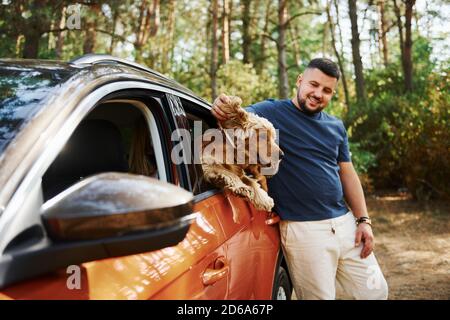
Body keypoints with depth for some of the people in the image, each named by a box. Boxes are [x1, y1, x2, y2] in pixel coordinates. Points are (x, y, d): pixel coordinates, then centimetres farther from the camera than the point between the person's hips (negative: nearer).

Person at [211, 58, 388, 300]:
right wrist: (222, 109, -41)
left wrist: (363, 220, 8)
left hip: (345, 222, 6)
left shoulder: (336, 127, 13)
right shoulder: (272, 112, -5)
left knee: (376, 292, 14)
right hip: (303, 230, -6)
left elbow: (347, 174, 15)